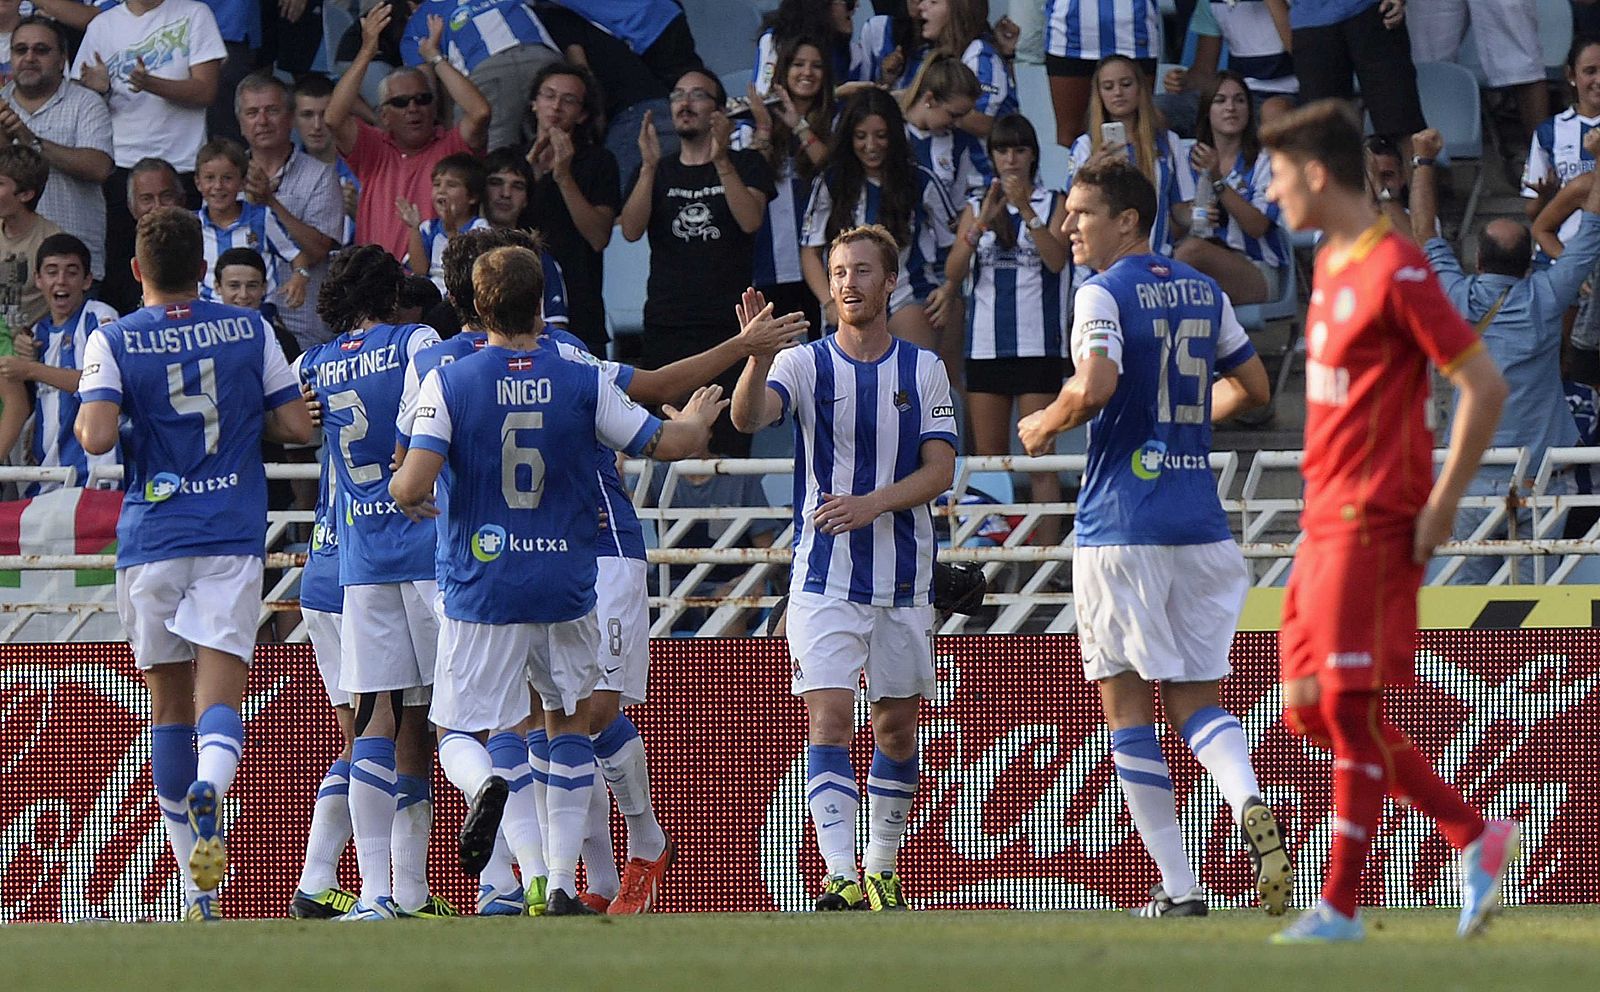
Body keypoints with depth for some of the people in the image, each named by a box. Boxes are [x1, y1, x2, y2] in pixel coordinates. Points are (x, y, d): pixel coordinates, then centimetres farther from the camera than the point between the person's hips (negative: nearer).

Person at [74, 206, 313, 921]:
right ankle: (208, 789, -43)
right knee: (220, 696, -8)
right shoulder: (249, 331, 4)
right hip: (232, 539, 0)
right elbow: (297, 426, 5)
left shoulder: (113, 341, -2)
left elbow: (97, 436, -15)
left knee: (170, 705, 11)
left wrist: (83, 418, 7)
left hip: (150, 541, 0)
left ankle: (197, 887, 14)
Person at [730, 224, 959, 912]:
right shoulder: (804, 364, -1)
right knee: (829, 720, -13)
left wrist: (871, 504, -19)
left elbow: (939, 471, -2)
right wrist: (756, 356, -40)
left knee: (897, 727, 10)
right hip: (824, 577, -2)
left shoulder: (924, 370, 4)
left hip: (905, 580, 2)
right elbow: (748, 417, -20)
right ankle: (840, 877, -20)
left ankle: (882, 869, 25)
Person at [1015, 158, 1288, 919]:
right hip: (1202, 525, 6)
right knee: (1194, 698, 11)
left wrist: (1045, 424, -5)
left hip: (1121, 524, -6)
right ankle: (1249, 806, -21)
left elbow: (1095, 384, -23)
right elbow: (1252, 387, 20)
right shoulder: (1204, 292, 13)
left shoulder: (1104, 294, -8)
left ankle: (1179, 887, -2)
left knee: (1126, 701, 3)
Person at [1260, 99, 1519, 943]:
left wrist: (1440, 506, -15)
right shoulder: (1330, 264, 15)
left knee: (1350, 707, -8)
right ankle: (1475, 837, 15)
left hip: (1371, 524, -10)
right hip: (1326, 520, 10)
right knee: (1311, 709, 8)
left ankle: (1340, 906, -4)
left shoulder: (1395, 271, -14)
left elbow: (1483, 387, -16)